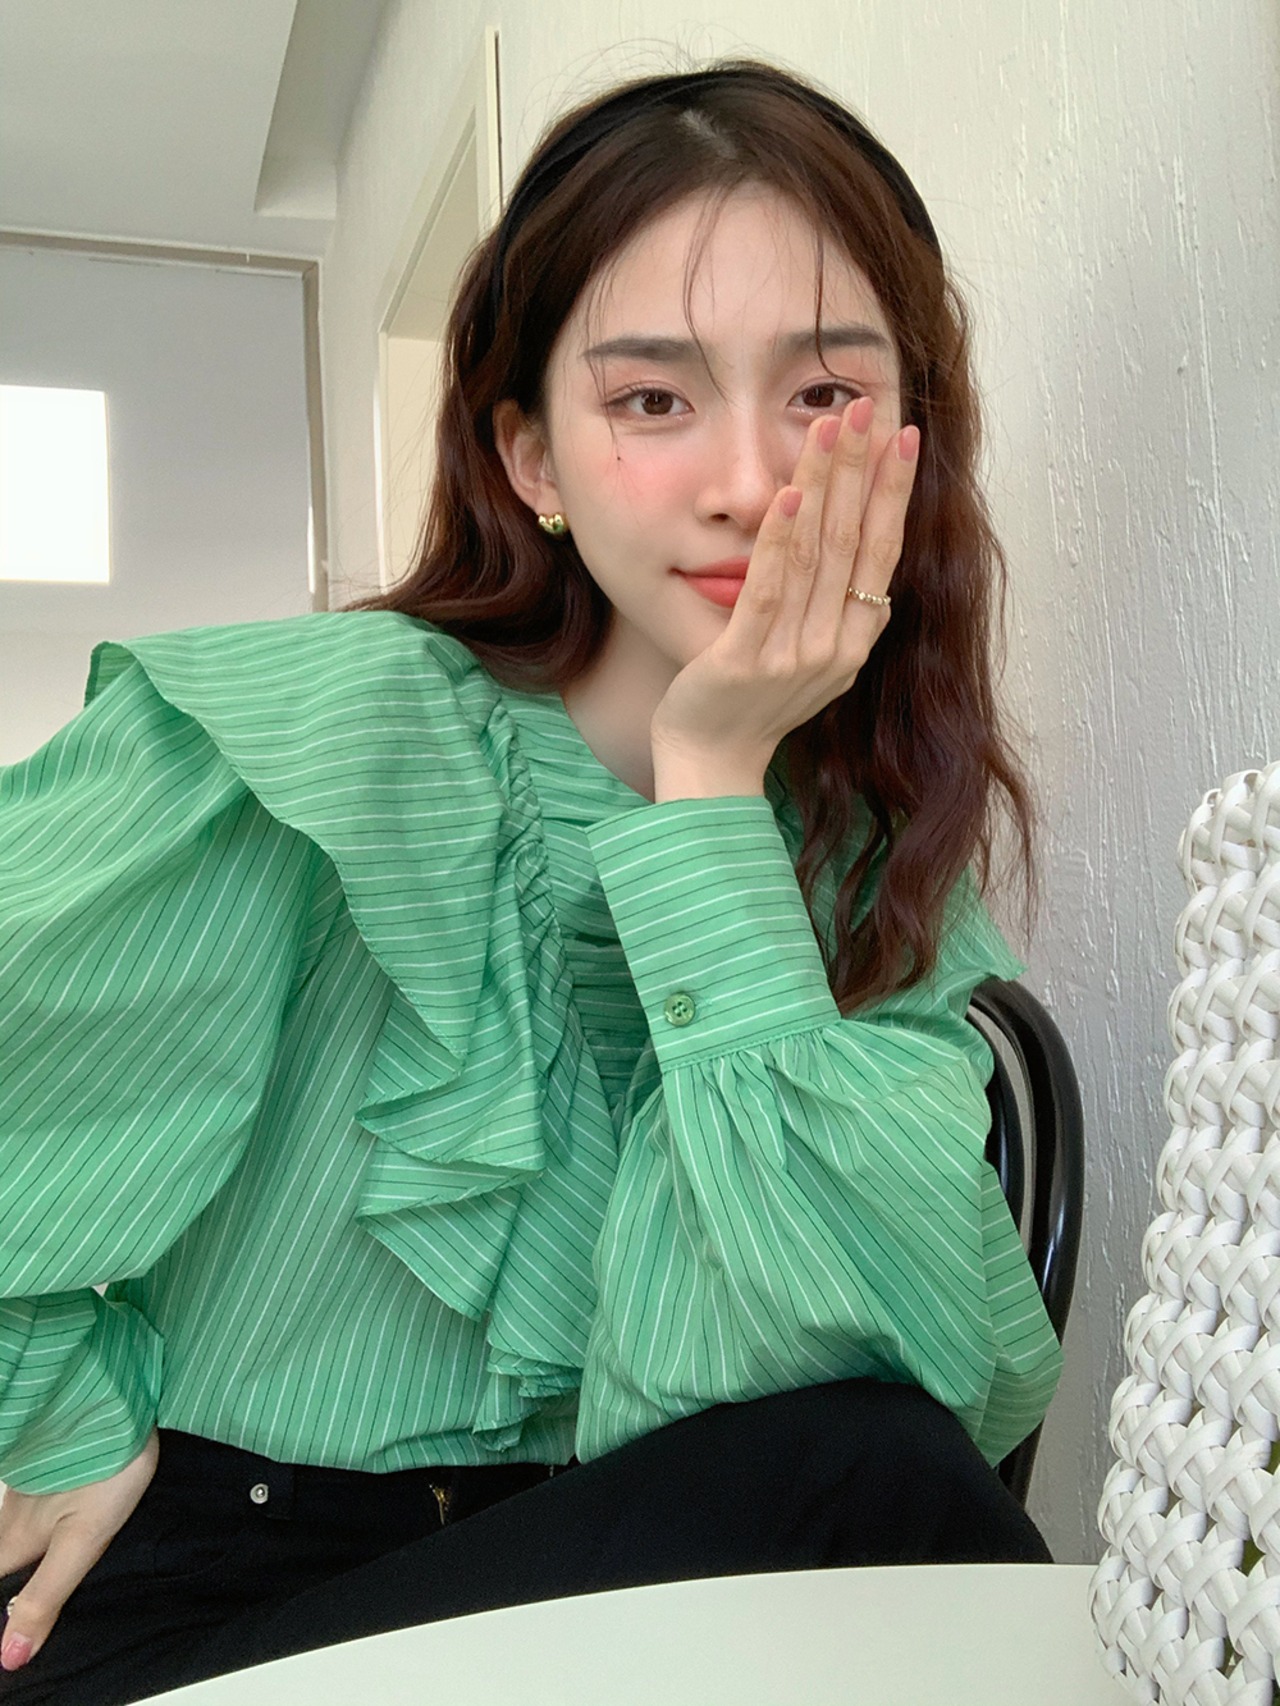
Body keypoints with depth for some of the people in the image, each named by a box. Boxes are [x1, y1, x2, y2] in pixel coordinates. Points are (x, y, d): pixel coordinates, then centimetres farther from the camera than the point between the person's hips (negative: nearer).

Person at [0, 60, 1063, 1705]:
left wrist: (712, 785, -22)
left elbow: (841, 1343, -19)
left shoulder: (886, 861, -5)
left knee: (886, 1470, -28)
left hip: (593, 1548, 2)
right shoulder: (321, 729, -17)